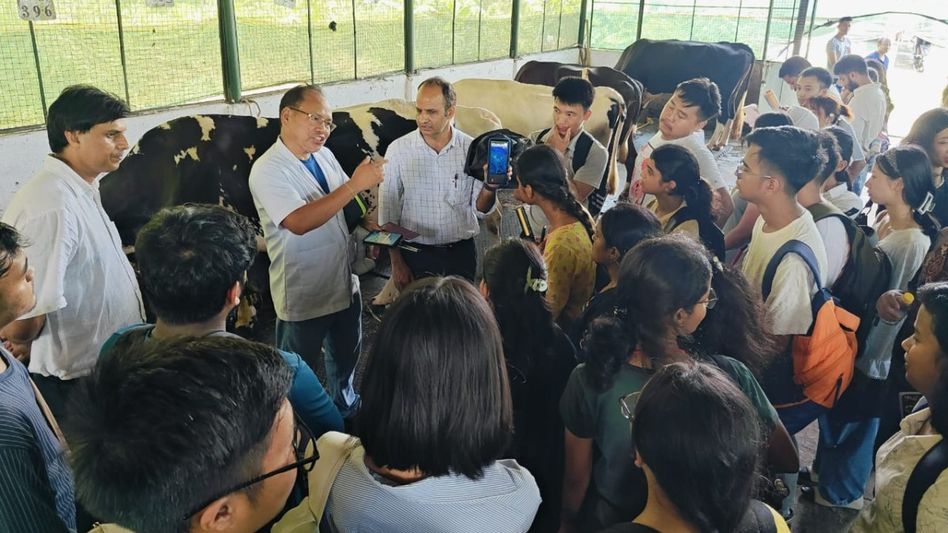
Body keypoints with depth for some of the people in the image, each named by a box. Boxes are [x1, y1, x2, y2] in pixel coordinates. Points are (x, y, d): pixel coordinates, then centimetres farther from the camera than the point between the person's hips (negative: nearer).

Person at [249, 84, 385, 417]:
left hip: (344, 283, 8)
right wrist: (355, 184, -36)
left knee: (346, 356, 28)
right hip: (303, 296, -7)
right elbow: (299, 222, -35)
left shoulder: (324, 156, 2)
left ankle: (345, 408, 53)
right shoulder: (268, 170, -20)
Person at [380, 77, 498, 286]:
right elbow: (387, 212, -3)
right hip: (415, 253, -1)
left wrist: (490, 186, -20)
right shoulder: (398, 150, -7)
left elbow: (481, 207, 1)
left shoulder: (471, 149, -4)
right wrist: (397, 263, -4)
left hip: (461, 253, 1)